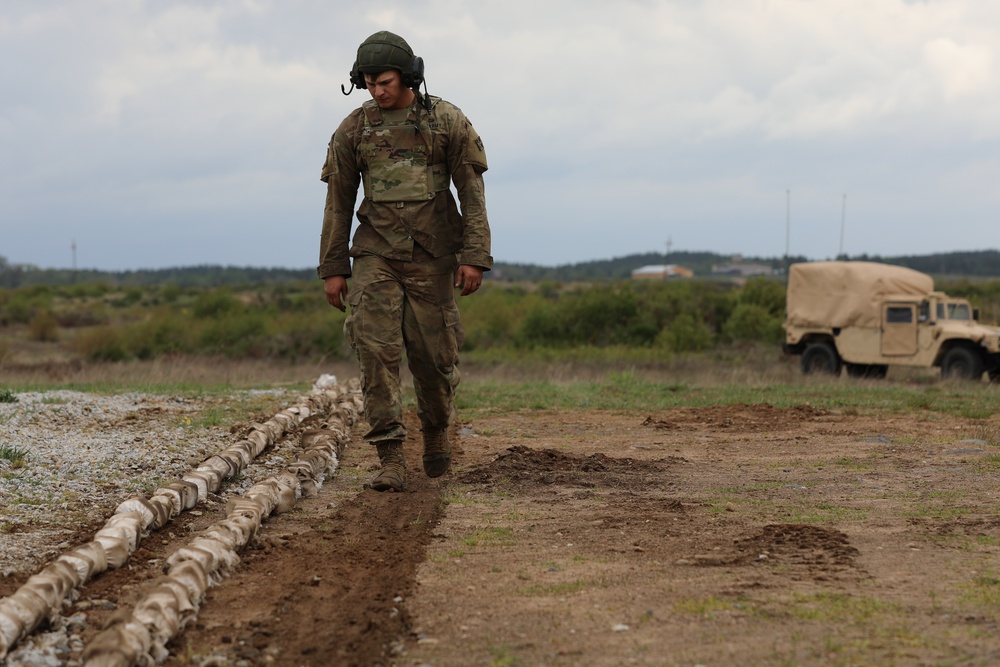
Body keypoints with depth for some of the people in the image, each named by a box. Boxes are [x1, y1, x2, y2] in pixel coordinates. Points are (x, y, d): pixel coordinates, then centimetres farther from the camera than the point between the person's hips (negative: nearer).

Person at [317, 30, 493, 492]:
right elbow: (338, 201, 8)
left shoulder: (447, 121, -2)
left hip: (432, 257, -1)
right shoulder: (353, 129, 3)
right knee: (376, 350, -11)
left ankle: (436, 429, 31)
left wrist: (474, 256, -10)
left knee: (433, 354, 3)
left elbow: (472, 192, -3)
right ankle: (391, 458, -11)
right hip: (376, 255, 1)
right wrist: (332, 268, 4)